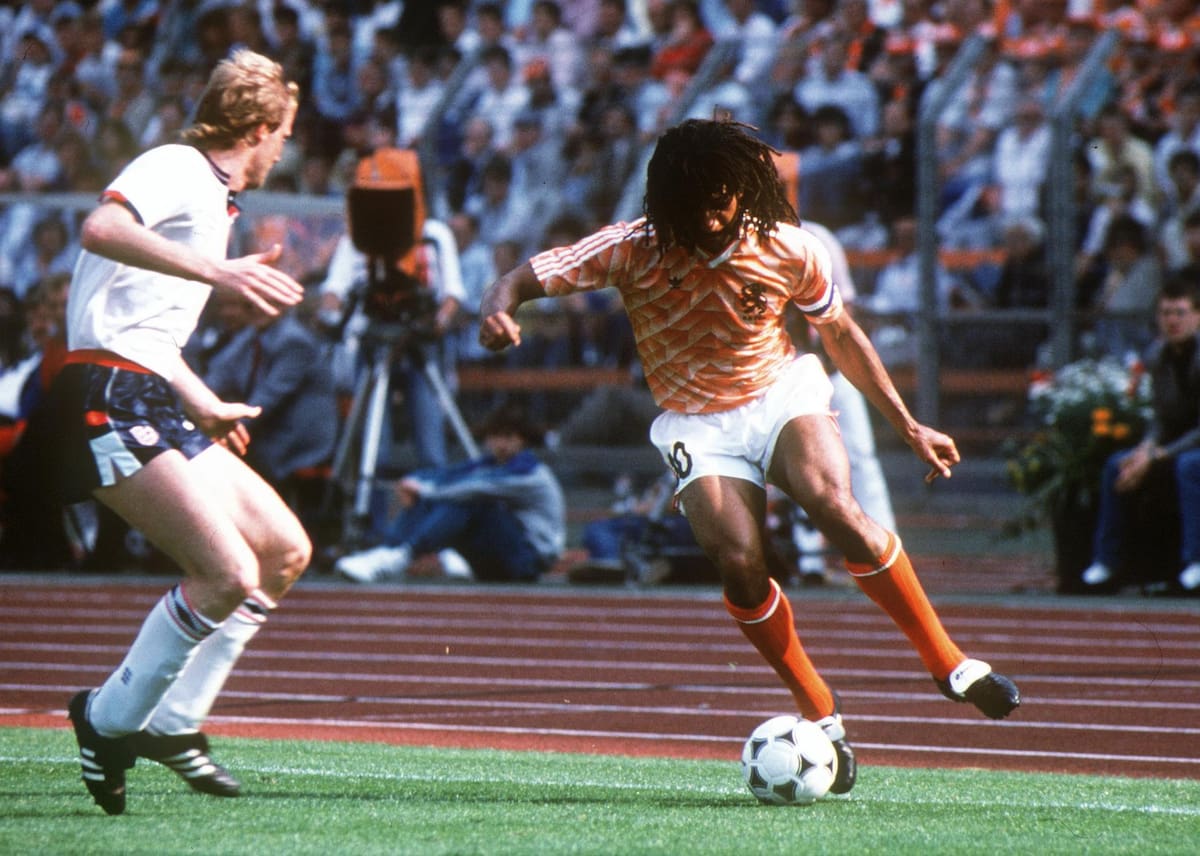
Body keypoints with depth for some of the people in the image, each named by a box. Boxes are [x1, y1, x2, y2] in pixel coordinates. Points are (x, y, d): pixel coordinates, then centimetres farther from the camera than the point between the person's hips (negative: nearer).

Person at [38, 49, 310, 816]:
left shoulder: (213, 202, 24)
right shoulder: (174, 170, -6)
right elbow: (102, 229, -28)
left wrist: (207, 407, 36)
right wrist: (217, 270, -35)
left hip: (155, 406, 10)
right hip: (111, 400, -10)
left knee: (286, 552, 8)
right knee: (229, 571, -20)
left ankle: (174, 723, 12)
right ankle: (108, 723, -6)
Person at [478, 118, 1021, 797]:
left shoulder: (789, 251, -11)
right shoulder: (636, 251, -16)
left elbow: (841, 333, 6)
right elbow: (533, 275, -17)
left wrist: (907, 424, 8)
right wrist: (500, 307, -42)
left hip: (783, 393, 0)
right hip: (699, 427, 0)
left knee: (834, 506, -30)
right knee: (738, 563, -23)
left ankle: (948, 661, -17)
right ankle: (821, 713, -3)